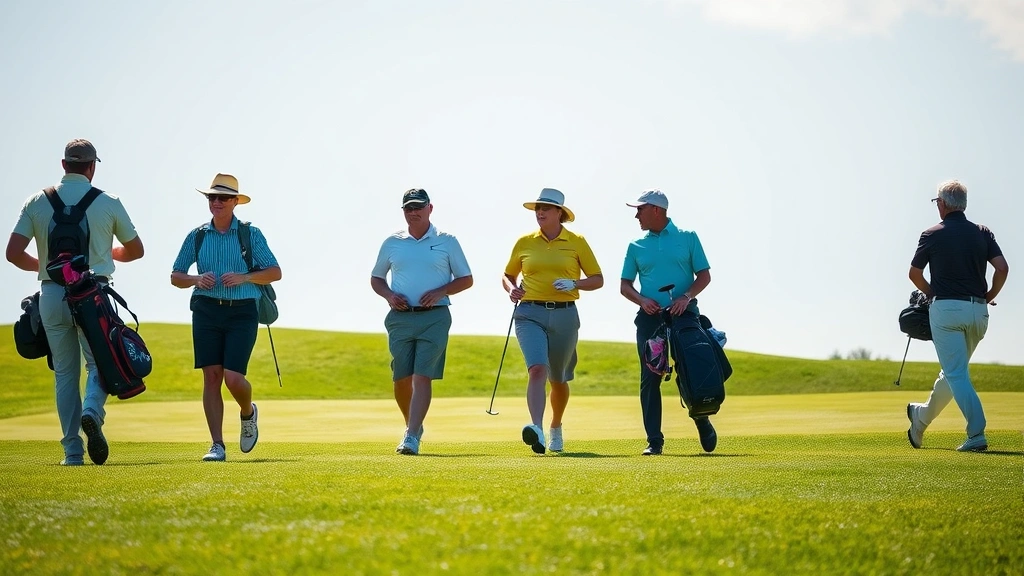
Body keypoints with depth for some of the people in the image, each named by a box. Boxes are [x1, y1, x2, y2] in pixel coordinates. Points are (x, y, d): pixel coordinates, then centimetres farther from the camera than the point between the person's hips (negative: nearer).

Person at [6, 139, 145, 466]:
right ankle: (92, 411, -25)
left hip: (51, 295, 2)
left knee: (65, 373, 9)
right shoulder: (108, 203, 1)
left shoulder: (37, 202, 4)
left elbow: (13, 253, -3)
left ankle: (73, 451, 6)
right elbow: (135, 251, 13)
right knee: (101, 362, 7)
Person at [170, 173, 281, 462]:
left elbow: (275, 272, 2)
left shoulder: (250, 234, 2)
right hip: (206, 311, 2)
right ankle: (217, 445, 1)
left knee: (233, 377, -11)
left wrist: (244, 277, -13)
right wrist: (196, 280, -8)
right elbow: (175, 276, 13)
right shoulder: (197, 236, 8)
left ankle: (248, 412, 23)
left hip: (242, 312, -2)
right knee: (211, 376, -3)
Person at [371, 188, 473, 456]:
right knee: (401, 379, 4)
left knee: (422, 376, -13)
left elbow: (466, 279, 8)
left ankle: (411, 438, -17)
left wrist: (439, 292, -8)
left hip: (434, 316, -3)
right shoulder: (392, 243, 11)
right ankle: (413, 425, 27)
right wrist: (389, 295, 0)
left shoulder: (447, 241, 6)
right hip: (400, 317, 3)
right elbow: (376, 278, 21)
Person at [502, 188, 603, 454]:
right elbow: (508, 275, 20)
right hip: (530, 314, 0)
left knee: (558, 379, 13)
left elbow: (598, 279, 6)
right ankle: (536, 429, -37)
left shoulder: (576, 242, 2)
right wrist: (512, 289, -2)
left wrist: (574, 284, -13)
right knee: (537, 369, -23)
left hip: (564, 315, 0)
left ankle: (556, 428, 38)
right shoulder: (524, 242, 7)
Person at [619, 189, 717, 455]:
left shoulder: (687, 237, 7)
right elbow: (625, 284, 13)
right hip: (650, 316, 2)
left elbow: (704, 275, 4)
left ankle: (703, 424, 23)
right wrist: (642, 300, -8)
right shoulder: (636, 246, 13)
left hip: (684, 314, -2)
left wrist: (686, 297, -13)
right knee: (650, 378, -4)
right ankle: (654, 440, -1)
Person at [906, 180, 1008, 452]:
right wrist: (990, 296, 11)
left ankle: (977, 434, -18)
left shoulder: (932, 235, -2)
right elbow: (1002, 268, -4)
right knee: (953, 370, 20)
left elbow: (914, 274, 7)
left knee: (957, 374, -6)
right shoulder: (982, 233, 6)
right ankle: (923, 416, 39)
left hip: (946, 309, -5)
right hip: (978, 312, 5)